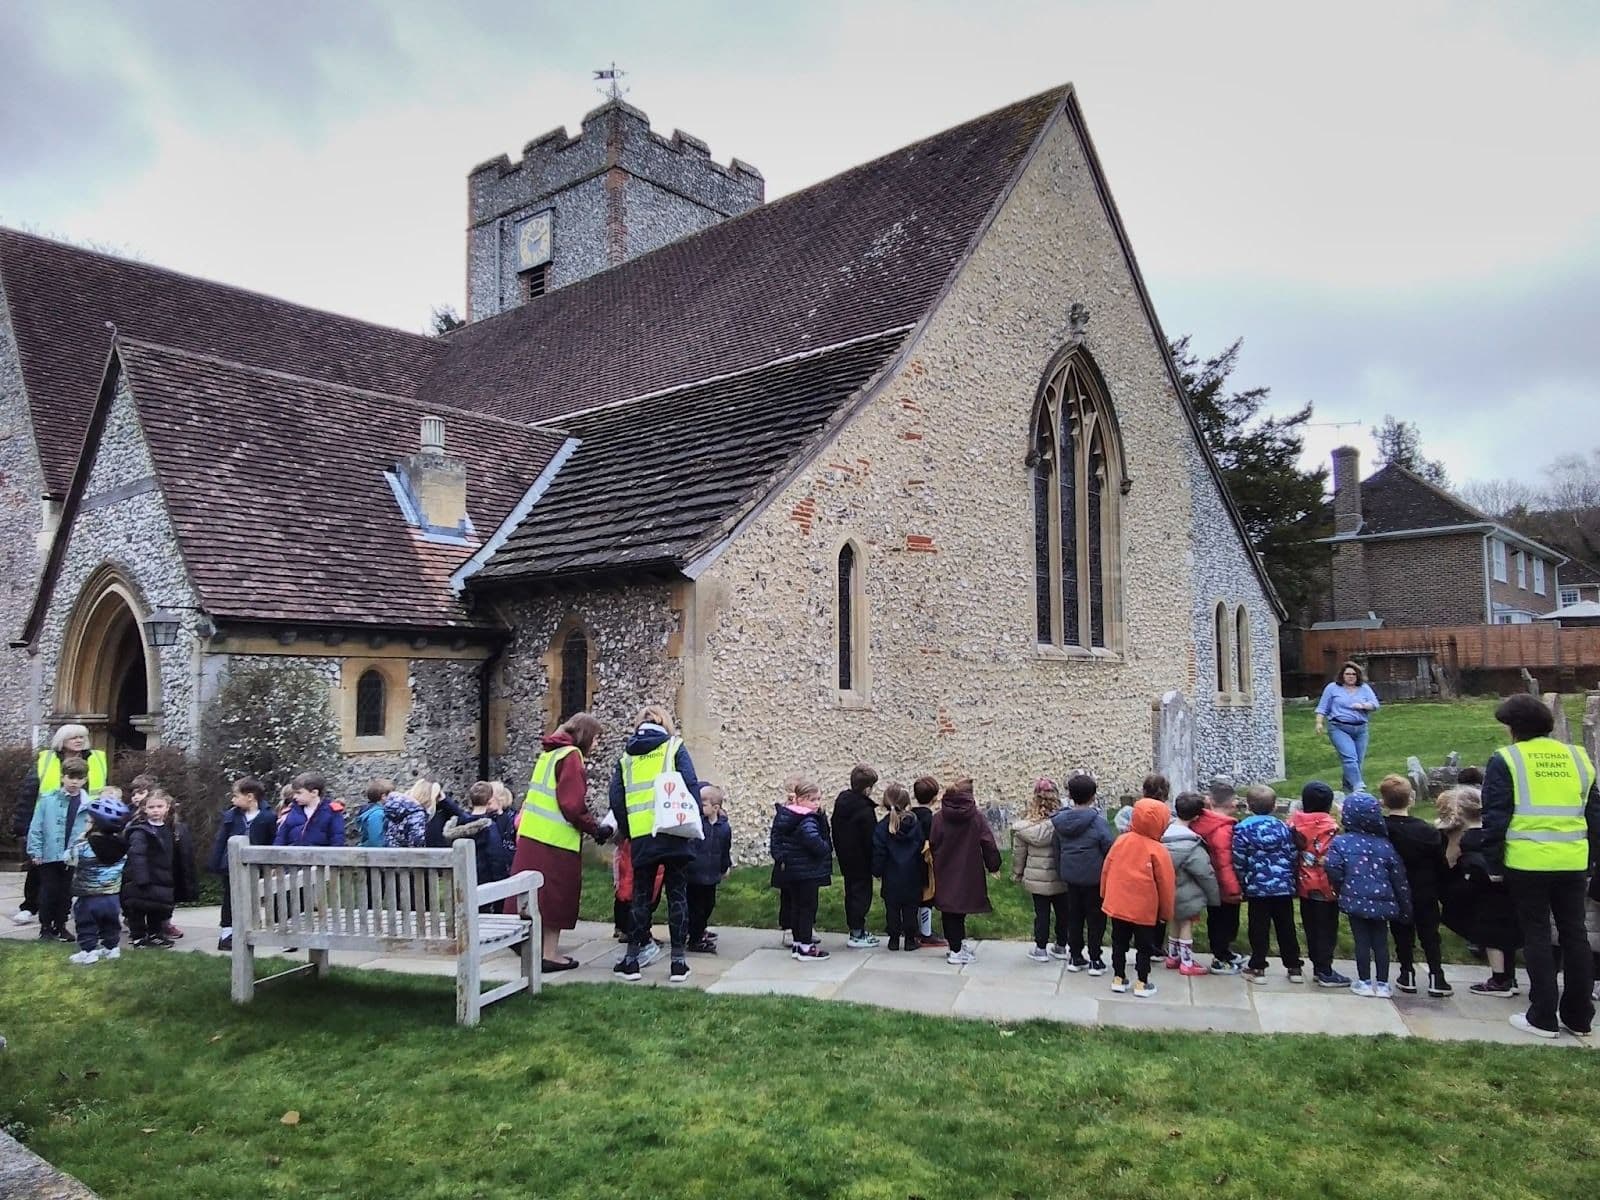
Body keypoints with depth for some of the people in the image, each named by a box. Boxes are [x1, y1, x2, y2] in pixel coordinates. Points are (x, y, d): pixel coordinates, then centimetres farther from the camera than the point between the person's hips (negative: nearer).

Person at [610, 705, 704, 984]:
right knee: (677, 895, 6)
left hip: (640, 837, 2)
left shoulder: (626, 756, 13)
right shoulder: (674, 747, 4)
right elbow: (691, 786, -5)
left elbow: (616, 799, 9)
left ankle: (631, 960, 15)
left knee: (641, 896, 13)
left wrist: (627, 830, 17)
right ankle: (678, 961, 8)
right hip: (674, 833, -2)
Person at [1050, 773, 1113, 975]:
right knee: (1096, 918, 8)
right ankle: (1095, 960, 13)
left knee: (1074, 916, 15)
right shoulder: (1097, 821, -18)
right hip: (1094, 877, -5)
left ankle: (1075, 958, 22)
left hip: (1070, 877, 5)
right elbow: (1111, 848, -16)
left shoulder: (1060, 821, -1)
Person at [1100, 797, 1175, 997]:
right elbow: (1165, 885, -11)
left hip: (1117, 905, 4)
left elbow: (1106, 870, 4)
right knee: (1144, 946, 12)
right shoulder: (1157, 850, -17)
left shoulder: (1121, 840, -5)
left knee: (1119, 943, 16)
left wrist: (1106, 895, 18)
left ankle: (1118, 979, 23)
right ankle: (1142, 984, 17)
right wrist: (1166, 912, 3)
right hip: (1145, 910, -4)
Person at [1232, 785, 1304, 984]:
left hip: (1257, 887, -3)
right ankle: (1294, 968, 19)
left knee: (1259, 929, 5)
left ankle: (1258, 968, 9)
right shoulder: (1282, 827, 1)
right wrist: (1291, 879, 16)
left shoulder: (1242, 829, -7)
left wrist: (1243, 883, 5)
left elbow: (1239, 861, -7)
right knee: (1286, 928, 12)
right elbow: (1291, 856, 4)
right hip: (1284, 886, 3)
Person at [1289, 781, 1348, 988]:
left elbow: (1291, 851, 3)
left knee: (1311, 927, 14)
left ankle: (1317, 967, 23)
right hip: (1325, 886, -6)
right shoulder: (1329, 826, -16)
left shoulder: (1295, 822, 0)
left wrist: (1296, 878, 11)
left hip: (1304, 885, 6)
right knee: (1327, 928, 3)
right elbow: (1331, 858, -20)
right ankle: (1325, 972, 6)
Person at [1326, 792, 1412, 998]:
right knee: (1381, 942, 11)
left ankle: (1365, 983, 14)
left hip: (1355, 901, -2)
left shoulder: (1341, 842, -8)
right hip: (1381, 901, 2)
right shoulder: (1385, 844, 1)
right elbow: (1399, 877, 4)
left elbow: (1333, 870, -19)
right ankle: (1382, 984, 17)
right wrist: (1405, 907, 12)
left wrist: (1342, 891, 1)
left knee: (1362, 941, 7)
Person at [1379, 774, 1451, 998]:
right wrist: (1437, 887, 10)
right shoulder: (1427, 831, -13)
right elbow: (1441, 865, -4)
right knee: (1430, 935, 11)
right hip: (1425, 895, 1)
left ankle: (1407, 975, 15)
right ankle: (1436, 978, 9)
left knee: (1402, 935, 11)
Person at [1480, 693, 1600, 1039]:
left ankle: (1543, 1018, 8)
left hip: (1527, 862, -4)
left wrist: (1493, 863, 2)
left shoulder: (1506, 760, -4)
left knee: (1537, 936, 5)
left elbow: (1495, 817, -6)